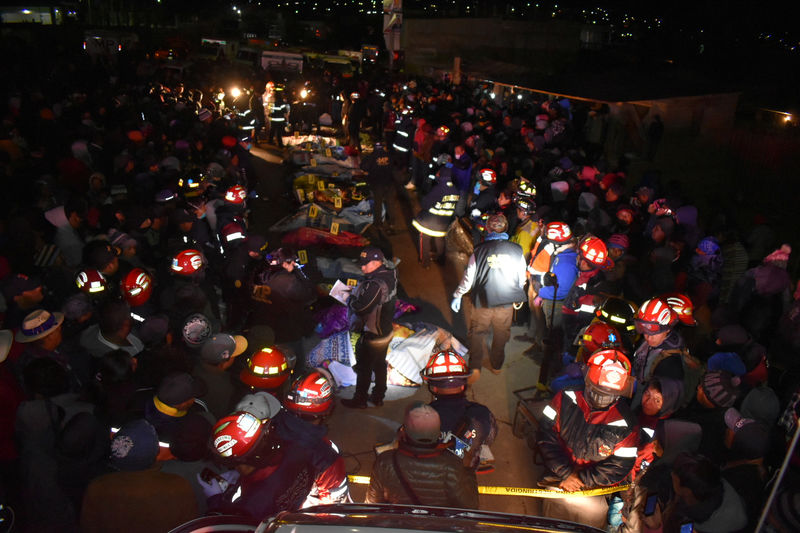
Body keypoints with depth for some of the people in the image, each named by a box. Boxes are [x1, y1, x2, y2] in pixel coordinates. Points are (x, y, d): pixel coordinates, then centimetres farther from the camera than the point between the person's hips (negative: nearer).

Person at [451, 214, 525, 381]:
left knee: (477, 333, 14)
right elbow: (521, 279, 2)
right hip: (507, 302, 2)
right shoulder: (517, 251, -7)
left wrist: (458, 296, 4)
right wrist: (517, 298, 19)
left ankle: (475, 367, 5)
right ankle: (496, 365, 36)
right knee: (501, 334, 20)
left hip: (483, 301, -2)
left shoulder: (479, 251, -13)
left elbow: (468, 277, -9)